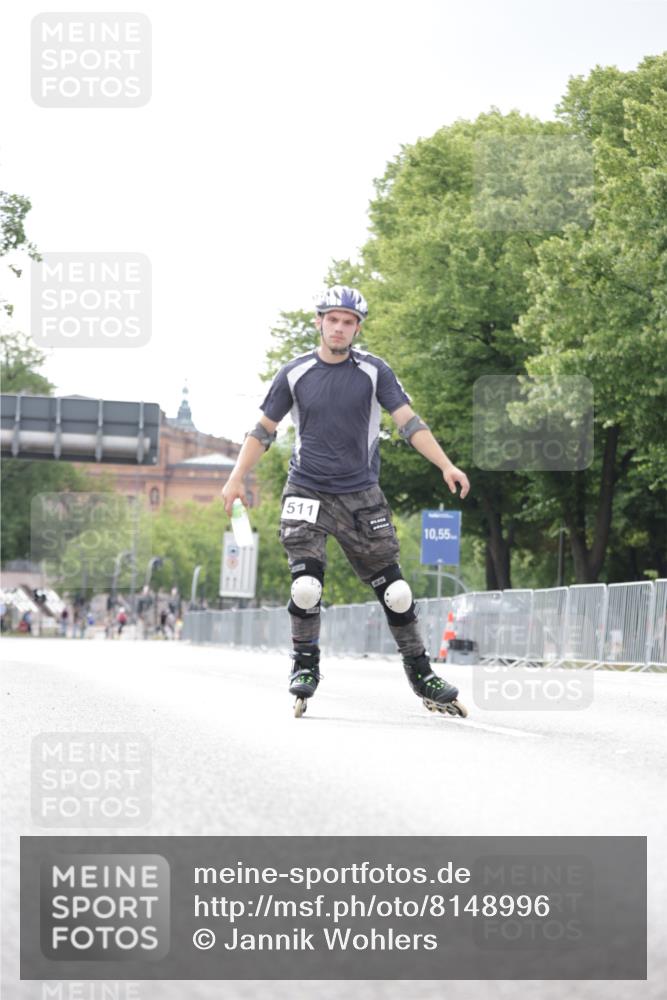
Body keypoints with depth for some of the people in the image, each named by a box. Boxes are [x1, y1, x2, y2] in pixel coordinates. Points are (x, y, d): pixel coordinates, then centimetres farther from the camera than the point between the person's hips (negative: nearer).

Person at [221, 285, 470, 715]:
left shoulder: (373, 371, -1)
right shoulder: (295, 374, 1)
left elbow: (408, 421, -7)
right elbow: (264, 429, 8)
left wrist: (446, 465, -18)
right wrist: (237, 479, 0)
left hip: (361, 496, 0)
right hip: (307, 493, 0)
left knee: (394, 590, -2)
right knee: (306, 585, -16)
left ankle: (421, 674, 11)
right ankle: (305, 666, 3)